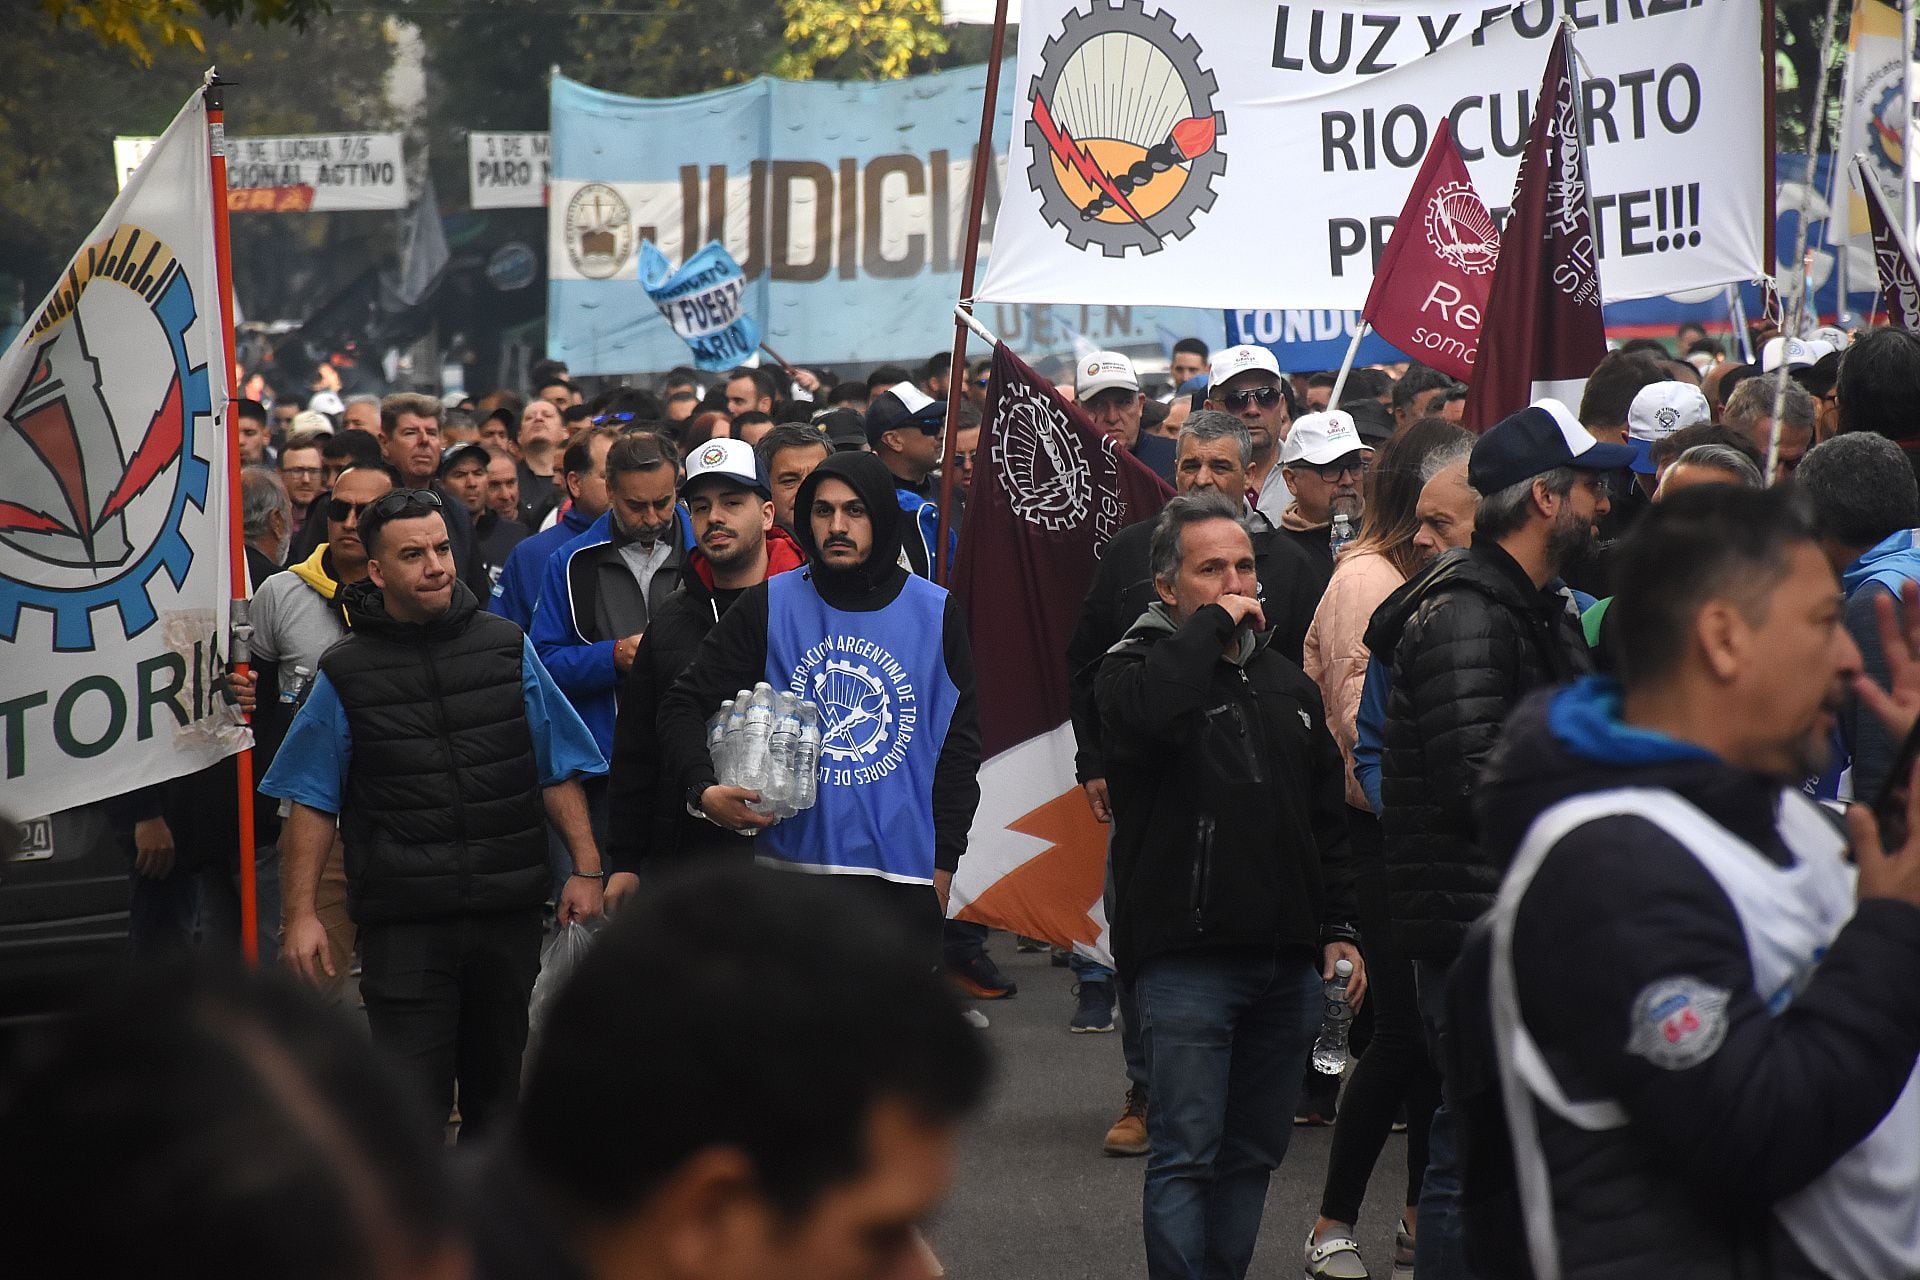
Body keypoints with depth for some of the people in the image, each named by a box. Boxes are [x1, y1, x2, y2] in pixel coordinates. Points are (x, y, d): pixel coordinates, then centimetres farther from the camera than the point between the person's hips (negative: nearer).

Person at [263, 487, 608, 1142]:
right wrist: (301, 914, -5)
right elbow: (311, 803, 2)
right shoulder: (346, 673, 2)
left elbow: (557, 771, 10)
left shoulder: (507, 647, 7)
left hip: (510, 912, 3)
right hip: (404, 920, -3)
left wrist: (586, 867, 0)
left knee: (497, 1086, 13)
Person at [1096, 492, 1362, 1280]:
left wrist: (1338, 929, 14)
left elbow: (1327, 822, 21)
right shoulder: (1139, 667, -2)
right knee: (1187, 1155, -7)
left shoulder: (1286, 684, 16)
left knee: (1254, 1153, 12)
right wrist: (1211, 624, -17)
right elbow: (1147, 714, -30)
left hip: (1287, 965, 6)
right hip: (1186, 957, -6)